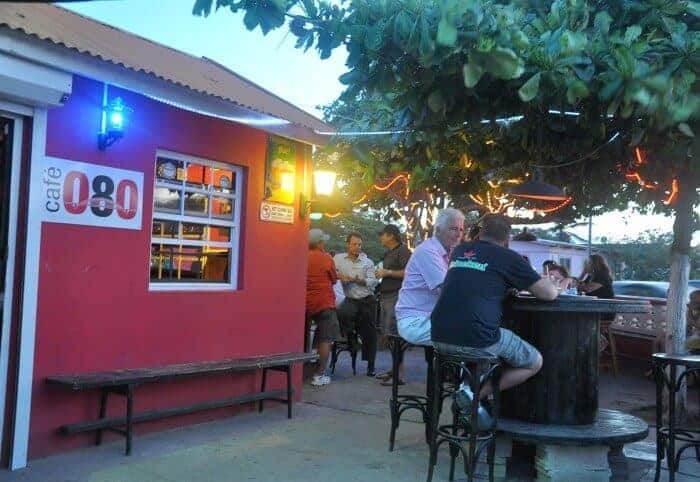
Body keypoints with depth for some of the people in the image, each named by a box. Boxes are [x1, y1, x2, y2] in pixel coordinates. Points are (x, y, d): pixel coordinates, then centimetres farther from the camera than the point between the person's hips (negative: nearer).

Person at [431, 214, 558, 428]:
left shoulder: (460, 250, 17)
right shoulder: (508, 257, 2)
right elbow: (550, 293, 4)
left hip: (440, 337, 7)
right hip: (476, 339, -7)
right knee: (535, 362, 15)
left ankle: (469, 386, 16)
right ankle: (475, 393, 0)